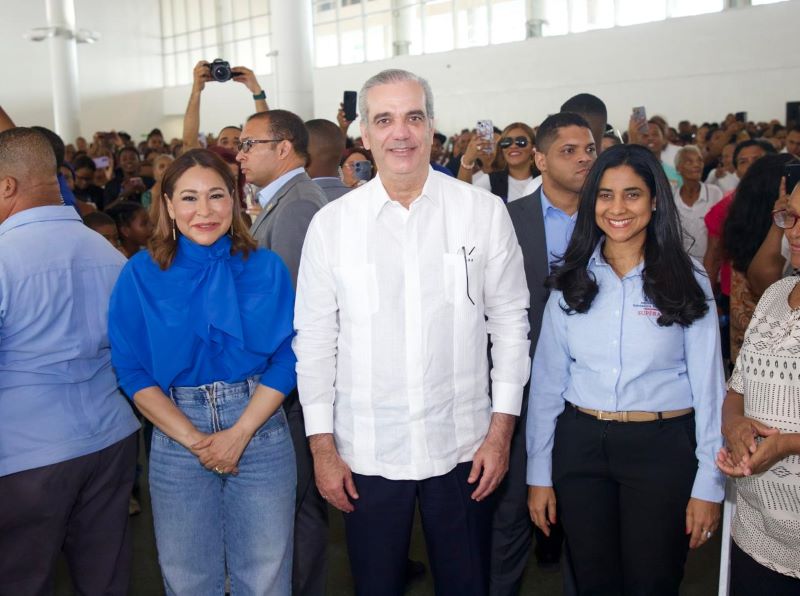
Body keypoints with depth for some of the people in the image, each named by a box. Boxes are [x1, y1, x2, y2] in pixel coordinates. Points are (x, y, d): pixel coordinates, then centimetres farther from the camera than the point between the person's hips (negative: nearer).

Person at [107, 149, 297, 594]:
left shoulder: (266, 269, -1)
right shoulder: (141, 276, -2)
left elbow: (286, 360, -3)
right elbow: (132, 372, -4)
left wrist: (239, 433, -12)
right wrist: (193, 439, -11)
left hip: (260, 432, 0)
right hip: (176, 439, 0)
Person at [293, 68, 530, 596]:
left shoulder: (485, 211, -4)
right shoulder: (331, 224, -3)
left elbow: (510, 323, 0)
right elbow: (315, 341, 0)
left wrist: (502, 431, -2)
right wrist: (322, 447, 0)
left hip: (464, 449, 0)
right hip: (365, 454, 0)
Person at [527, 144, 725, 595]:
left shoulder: (687, 279, -4)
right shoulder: (572, 279, 1)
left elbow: (708, 386, -3)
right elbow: (547, 379, 3)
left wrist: (709, 485, -5)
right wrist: (539, 474, 3)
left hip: (663, 449, -2)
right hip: (580, 446, 2)